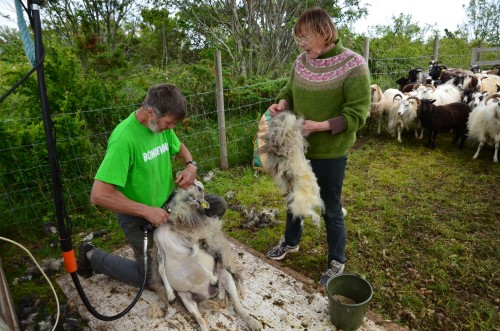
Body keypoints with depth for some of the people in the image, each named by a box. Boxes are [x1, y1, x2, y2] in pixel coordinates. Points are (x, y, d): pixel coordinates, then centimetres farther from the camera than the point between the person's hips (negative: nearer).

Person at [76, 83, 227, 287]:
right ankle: (93, 256, 24)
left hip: (168, 201, 7)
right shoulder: (124, 139, -30)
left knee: (218, 205, 1)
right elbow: (99, 195, -33)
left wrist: (191, 165, -7)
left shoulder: (161, 125, -8)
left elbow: (179, 147, 15)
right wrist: (147, 211, -28)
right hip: (138, 215, -6)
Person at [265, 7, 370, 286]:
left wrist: (320, 126, -28)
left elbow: (357, 113, -18)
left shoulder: (353, 65, -17)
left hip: (331, 153, -6)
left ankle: (337, 263, 34)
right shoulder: (302, 61, 0)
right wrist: (282, 103, -10)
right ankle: (291, 242, 49)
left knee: (331, 209, 10)